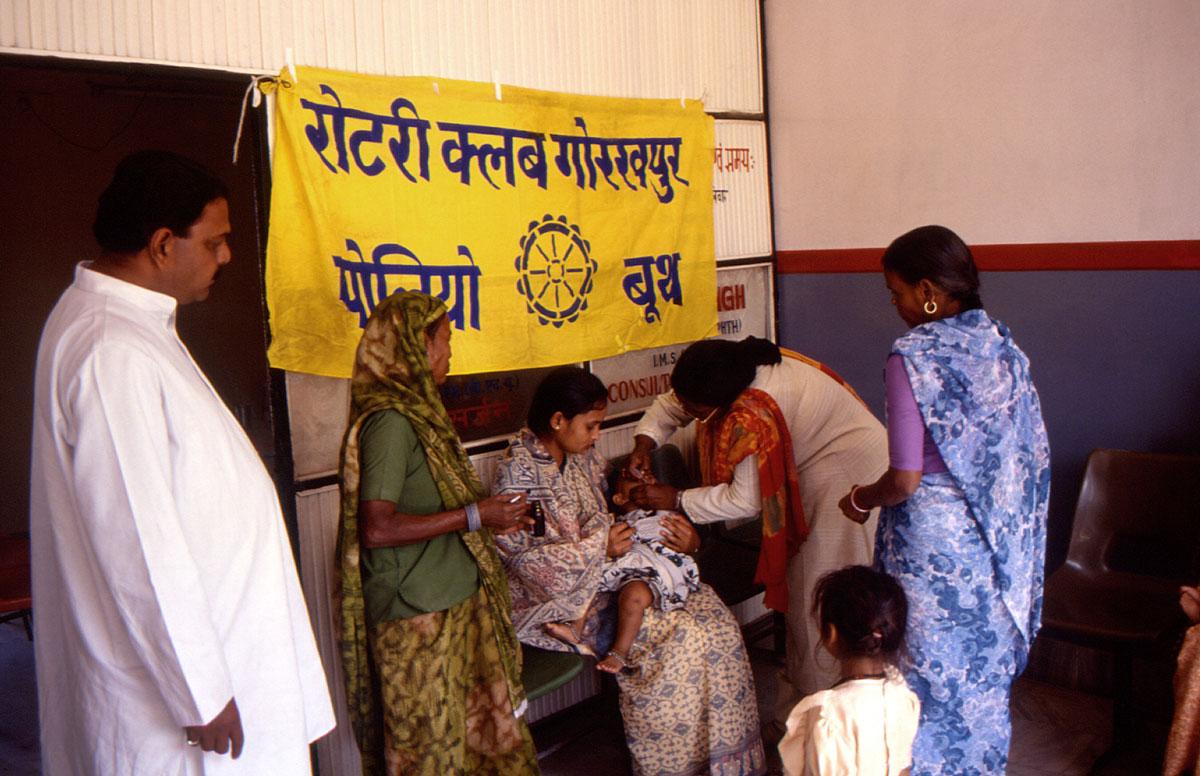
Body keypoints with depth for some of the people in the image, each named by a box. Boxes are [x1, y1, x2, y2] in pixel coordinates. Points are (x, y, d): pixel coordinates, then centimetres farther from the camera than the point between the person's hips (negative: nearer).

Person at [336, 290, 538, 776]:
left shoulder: (416, 411, 11)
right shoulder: (389, 421, -19)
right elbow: (377, 529, -25)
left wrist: (490, 517, 8)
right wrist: (472, 517, -19)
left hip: (453, 602, 9)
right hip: (420, 618, -9)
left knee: (481, 728, 16)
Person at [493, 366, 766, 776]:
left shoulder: (583, 457, 10)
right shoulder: (518, 471, -14)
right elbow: (523, 557, -17)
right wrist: (600, 548, -20)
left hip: (605, 575, 8)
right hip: (561, 599, -8)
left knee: (712, 614, -11)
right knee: (674, 638, -23)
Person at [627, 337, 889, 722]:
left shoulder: (752, 414, -33)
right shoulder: (728, 372, -6)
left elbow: (746, 500, -26)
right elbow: (670, 405, 10)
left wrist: (676, 499, -19)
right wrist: (644, 443, -6)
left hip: (847, 476, -10)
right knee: (801, 598, 13)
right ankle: (795, 714, 24)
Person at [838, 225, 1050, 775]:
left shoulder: (913, 358, -19)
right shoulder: (1003, 346, 0)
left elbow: (905, 480, -20)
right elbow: (1030, 453, 6)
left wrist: (859, 499, -1)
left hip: (931, 538, -6)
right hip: (998, 541, 7)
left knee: (929, 666, 10)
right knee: (985, 666, 21)